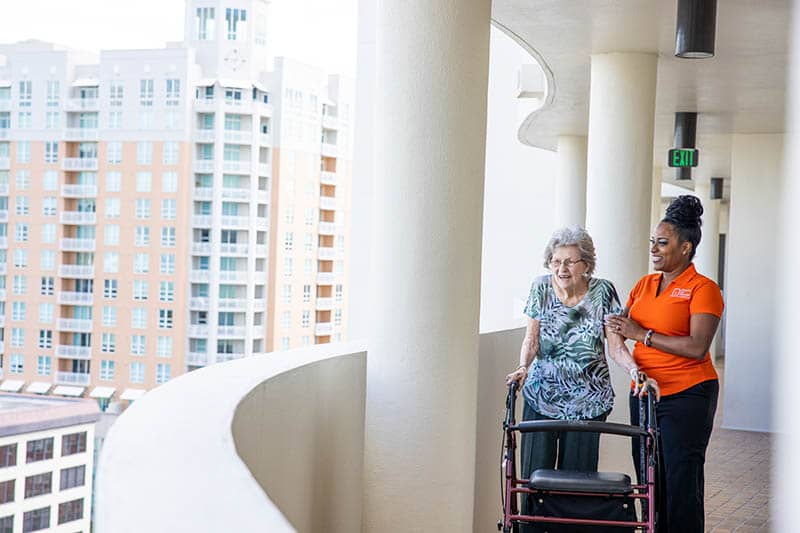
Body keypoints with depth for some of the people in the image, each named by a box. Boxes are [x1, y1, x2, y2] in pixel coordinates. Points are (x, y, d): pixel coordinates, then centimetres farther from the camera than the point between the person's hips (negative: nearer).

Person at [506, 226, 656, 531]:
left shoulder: (602, 292, -5)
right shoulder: (541, 288, -1)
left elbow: (616, 347, -5)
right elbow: (531, 339, -2)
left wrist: (635, 370, -23)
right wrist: (523, 367, -21)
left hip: (586, 401, -1)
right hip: (541, 396, 1)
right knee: (535, 474, -2)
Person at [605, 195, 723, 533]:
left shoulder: (702, 289, -9)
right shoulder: (644, 284, 12)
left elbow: (697, 348, -20)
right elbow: (622, 331, 20)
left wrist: (641, 334, -17)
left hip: (687, 395, -7)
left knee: (680, 483, -4)